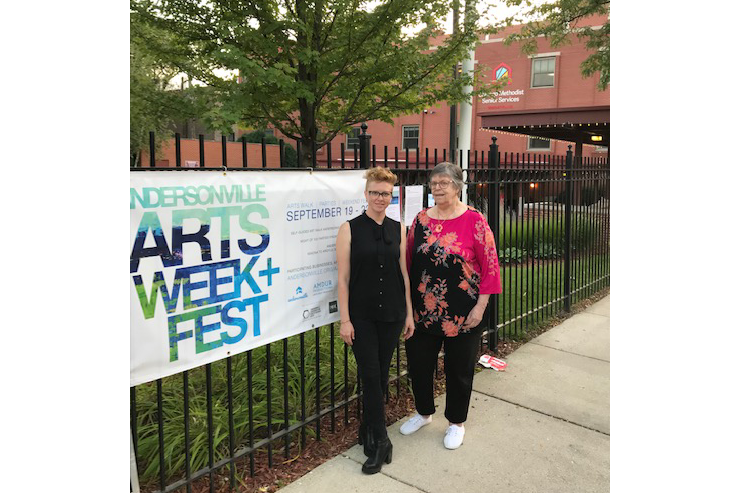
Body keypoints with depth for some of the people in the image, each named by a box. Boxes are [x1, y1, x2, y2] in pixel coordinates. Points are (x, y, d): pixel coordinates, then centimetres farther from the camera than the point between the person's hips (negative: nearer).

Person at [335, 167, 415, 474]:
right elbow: (343, 278, -6)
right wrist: (344, 319, -9)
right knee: (370, 375, -2)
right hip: (362, 315, -3)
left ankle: (368, 430, 32)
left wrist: (409, 313, 7)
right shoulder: (350, 229, -6)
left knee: (381, 375, 12)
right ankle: (380, 441, 11)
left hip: (391, 313, 3)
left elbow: (404, 273, 8)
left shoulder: (398, 229, 4)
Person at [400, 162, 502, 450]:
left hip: (462, 314, -4)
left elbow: (490, 266, -9)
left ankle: (456, 422, 35)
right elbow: (407, 262, 8)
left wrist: (480, 306, -12)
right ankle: (424, 413, 41)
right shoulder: (421, 220, 3)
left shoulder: (474, 220, -9)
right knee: (418, 364, 14)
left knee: (459, 369, 12)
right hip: (423, 310, 4)